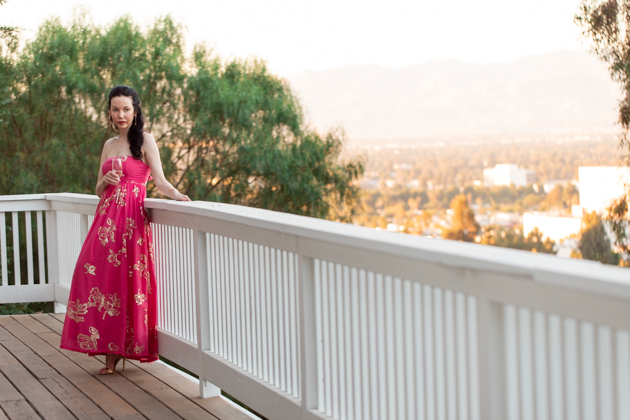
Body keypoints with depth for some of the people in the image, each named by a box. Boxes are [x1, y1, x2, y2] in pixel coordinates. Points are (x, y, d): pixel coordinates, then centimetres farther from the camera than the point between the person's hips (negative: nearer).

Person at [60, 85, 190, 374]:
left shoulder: (145, 140, 2)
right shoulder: (109, 145, 19)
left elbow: (159, 181, -8)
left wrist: (176, 194, -27)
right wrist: (105, 181, -2)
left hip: (132, 219, -5)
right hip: (107, 217, 5)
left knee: (127, 281, -8)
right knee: (101, 277, -3)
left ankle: (125, 347, 0)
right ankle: (110, 353, 2)